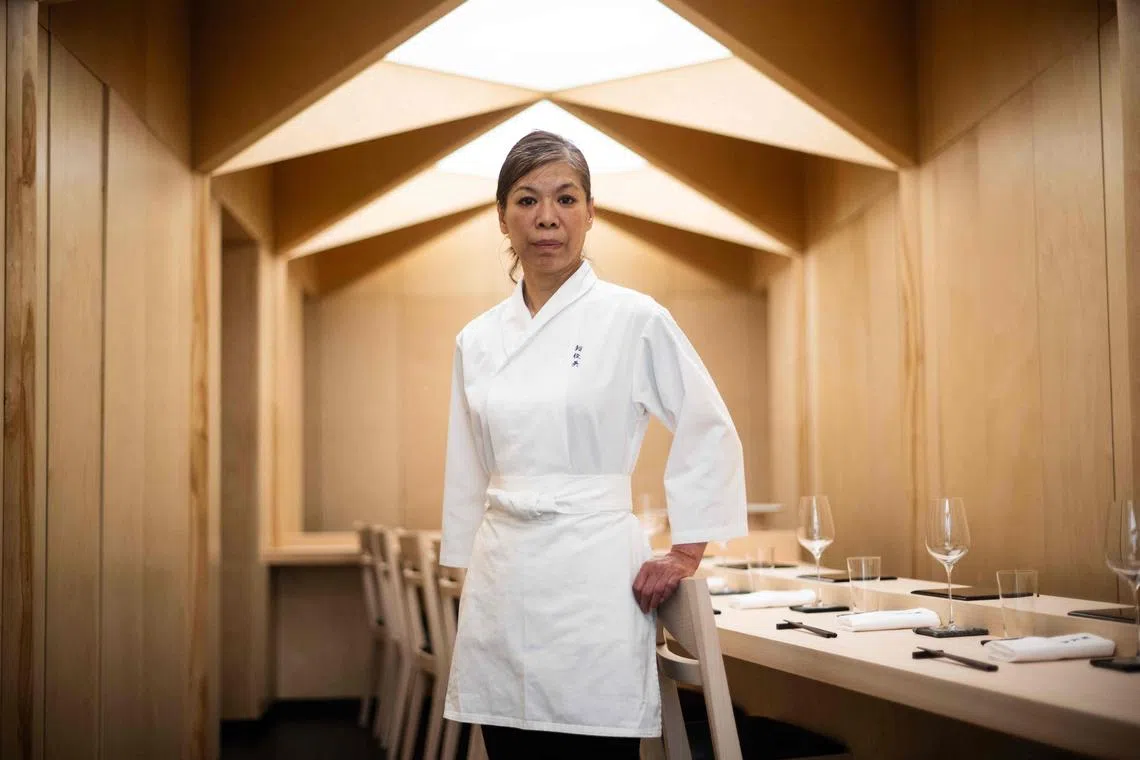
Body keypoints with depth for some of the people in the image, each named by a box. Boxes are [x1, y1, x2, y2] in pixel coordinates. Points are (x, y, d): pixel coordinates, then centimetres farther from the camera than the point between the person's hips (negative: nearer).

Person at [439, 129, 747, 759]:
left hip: (592, 580, -4)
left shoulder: (633, 319, -4)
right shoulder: (477, 340, 9)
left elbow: (711, 435, -1)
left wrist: (684, 555, -3)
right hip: (500, 585, 5)